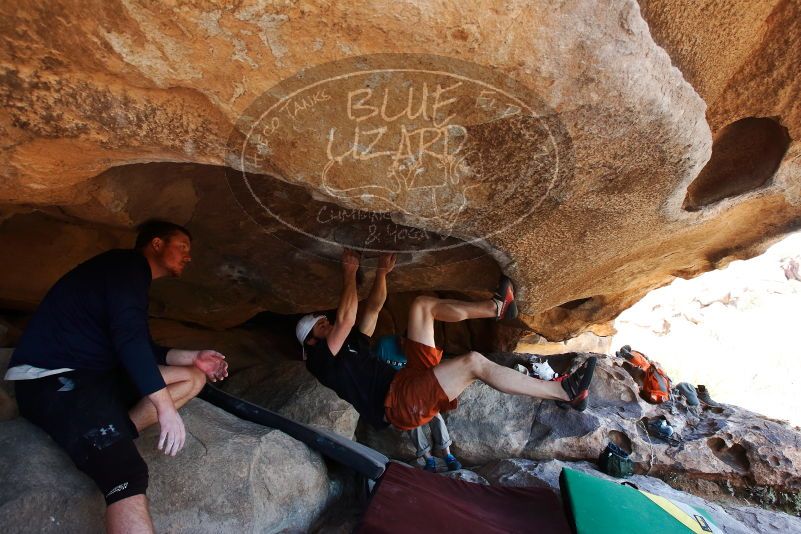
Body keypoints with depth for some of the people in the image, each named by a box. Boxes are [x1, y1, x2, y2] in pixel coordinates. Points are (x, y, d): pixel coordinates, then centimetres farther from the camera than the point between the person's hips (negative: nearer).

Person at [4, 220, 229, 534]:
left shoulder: (130, 276, 21)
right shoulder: (128, 264, -9)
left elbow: (142, 346, 23)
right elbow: (129, 338, -22)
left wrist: (192, 357, 12)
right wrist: (165, 408, -22)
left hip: (94, 375, 10)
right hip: (51, 379, -10)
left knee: (194, 377, 5)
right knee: (127, 475, -29)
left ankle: (113, 435, -10)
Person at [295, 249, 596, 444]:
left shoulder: (352, 343, 27)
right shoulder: (320, 360, 1)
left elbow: (372, 309, 25)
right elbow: (345, 319, -14)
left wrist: (381, 273, 13)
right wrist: (350, 274, -6)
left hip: (414, 377, 9)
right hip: (401, 403, -9)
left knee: (422, 306, 5)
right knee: (473, 362, -28)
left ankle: (496, 307, 2)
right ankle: (564, 392, -21)